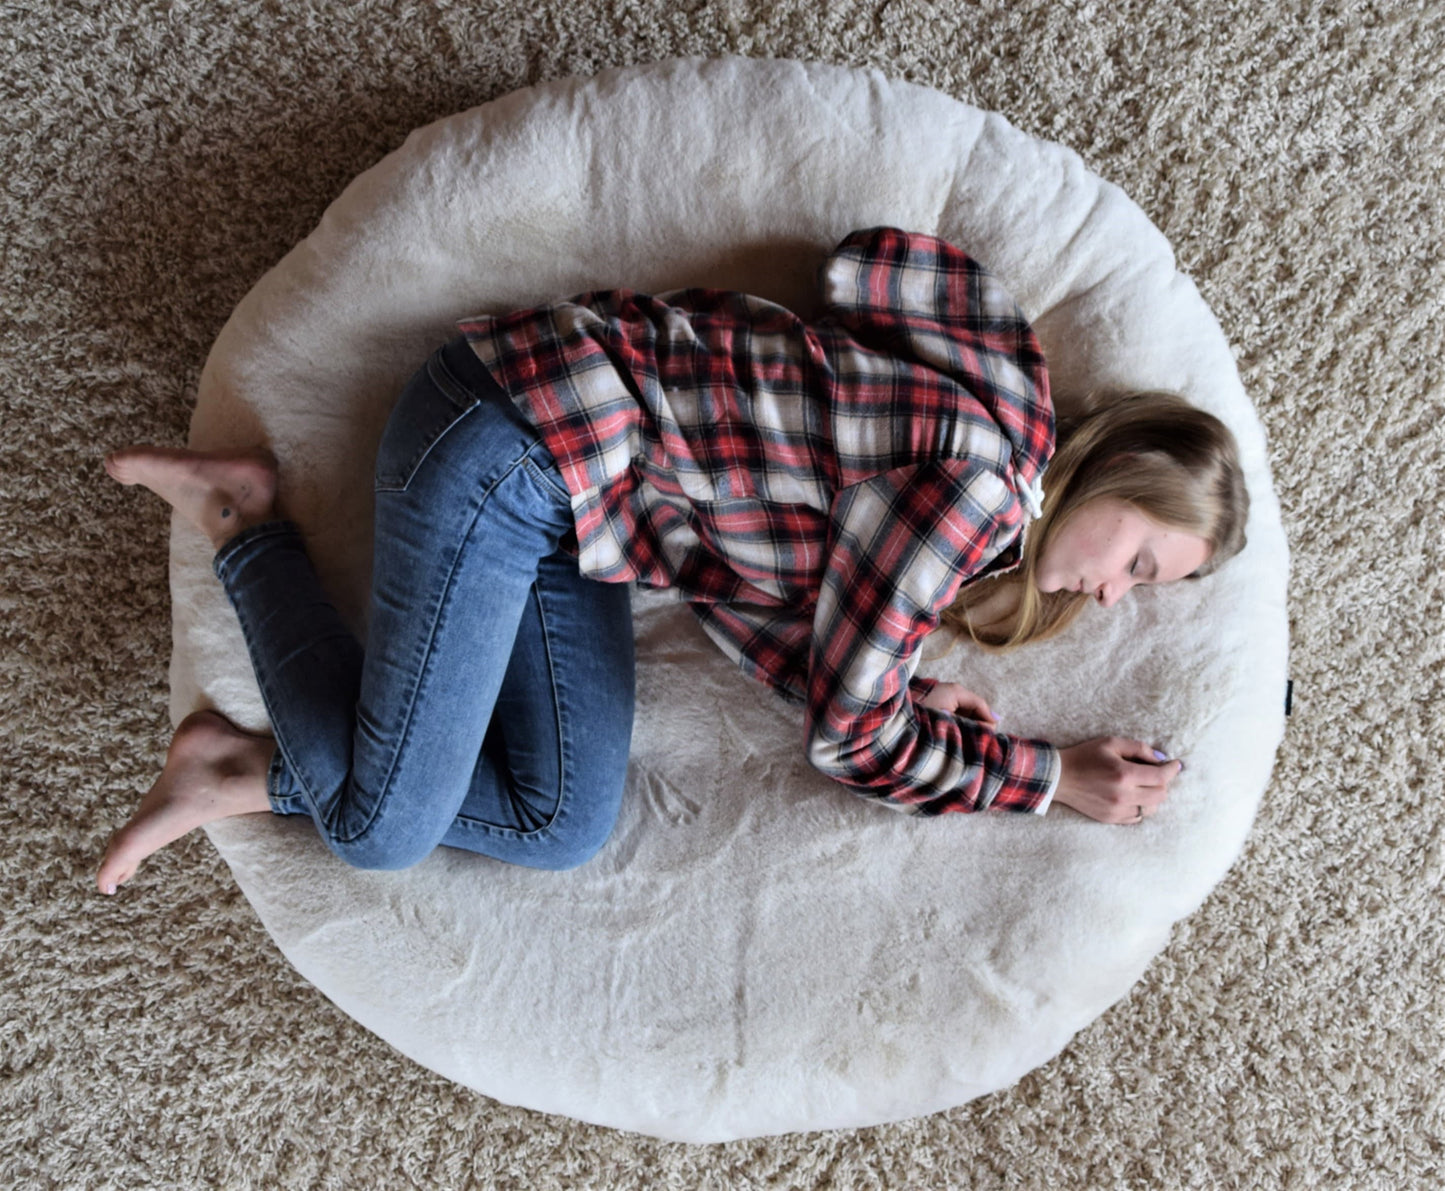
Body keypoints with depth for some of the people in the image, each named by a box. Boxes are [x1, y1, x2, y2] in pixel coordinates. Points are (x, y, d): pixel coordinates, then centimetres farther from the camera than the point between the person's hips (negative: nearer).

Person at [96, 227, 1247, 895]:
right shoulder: (974, 474, -21)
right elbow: (848, 738, -14)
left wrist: (897, 687, -7)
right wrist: (1054, 775, -6)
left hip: (573, 496, 9)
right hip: (507, 445, -9)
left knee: (563, 826, 0)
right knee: (381, 829, -3)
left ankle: (254, 774, 12)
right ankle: (246, 523, 12)